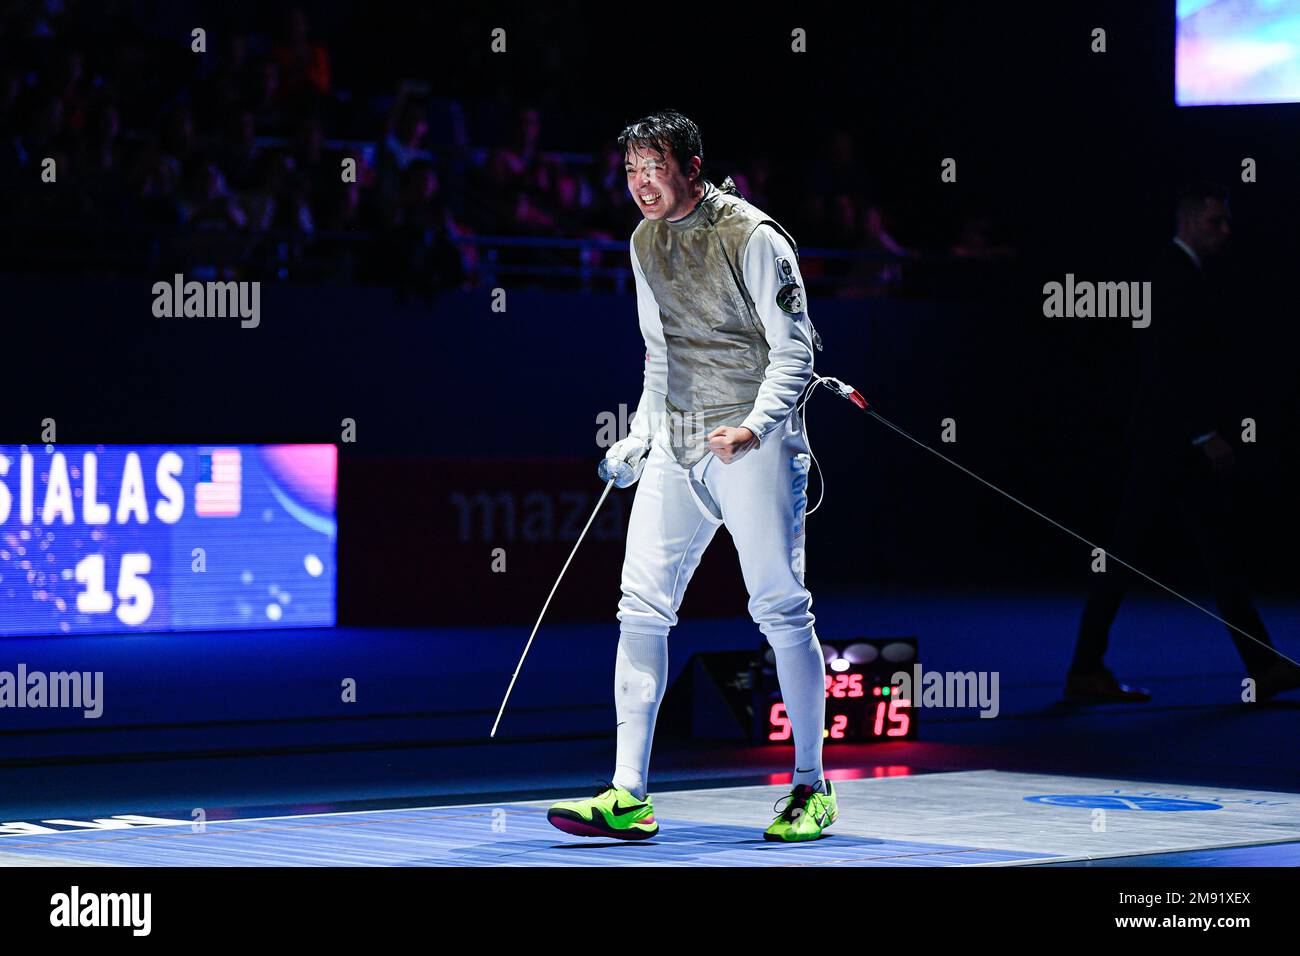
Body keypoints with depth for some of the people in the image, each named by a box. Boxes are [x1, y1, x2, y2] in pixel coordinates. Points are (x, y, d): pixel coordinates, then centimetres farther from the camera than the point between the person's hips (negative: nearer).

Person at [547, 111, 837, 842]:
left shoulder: (751, 237, -10)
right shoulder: (646, 242, 12)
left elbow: (794, 350, -11)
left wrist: (755, 427, -24)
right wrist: (642, 433, 15)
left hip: (755, 448, -6)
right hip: (676, 448, 7)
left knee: (781, 609, -4)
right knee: (642, 606, -3)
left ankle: (812, 789, 9)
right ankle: (629, 797, -4)